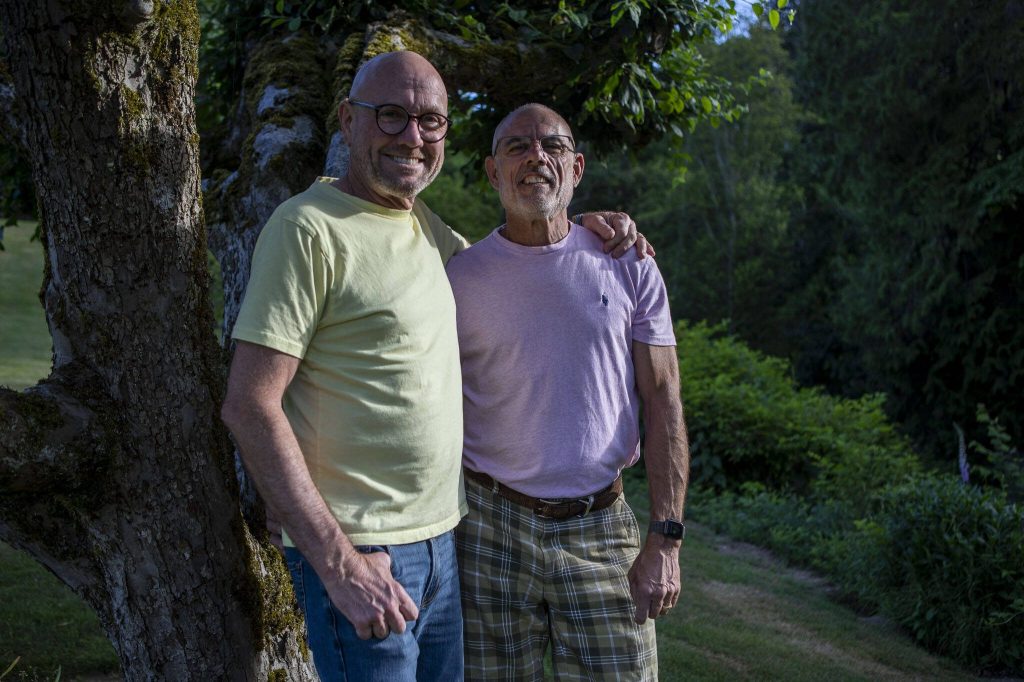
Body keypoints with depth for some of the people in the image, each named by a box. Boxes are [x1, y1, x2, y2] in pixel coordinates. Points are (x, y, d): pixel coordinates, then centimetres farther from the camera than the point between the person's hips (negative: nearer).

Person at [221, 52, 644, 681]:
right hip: (360, 554, -8)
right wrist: (338, 561, -21)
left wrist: (582, 228, 12)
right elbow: (250, 407, -18)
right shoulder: (310, 227, -13)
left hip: (442, 539, 8)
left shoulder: (423, 222, 10)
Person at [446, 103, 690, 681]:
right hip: (492, 526, 0)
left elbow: (663, 405, 1)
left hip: (601, 527, 0)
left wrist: (666, 541, -6)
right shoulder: (461, 276, 1)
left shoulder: (629, 267, 3)